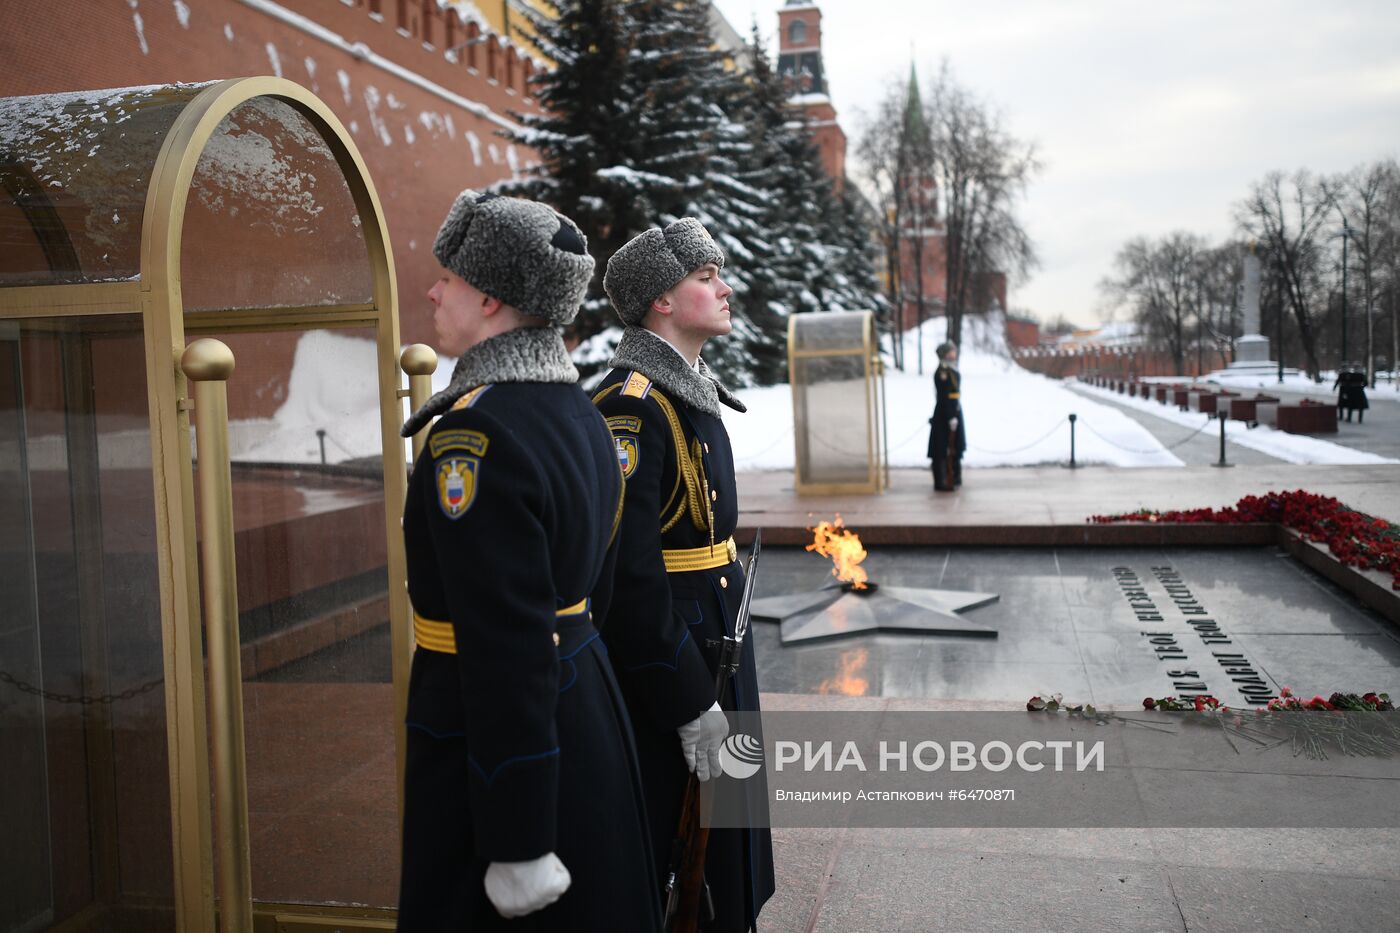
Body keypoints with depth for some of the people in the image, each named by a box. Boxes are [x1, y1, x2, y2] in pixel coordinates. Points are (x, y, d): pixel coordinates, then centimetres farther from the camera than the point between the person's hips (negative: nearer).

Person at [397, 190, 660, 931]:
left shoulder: (474, 437, -23)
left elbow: (506, 651, -26)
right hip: (590, 714, 9)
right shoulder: (579, 412, 5)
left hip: (499, 740, -9)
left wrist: (518, 845, -20)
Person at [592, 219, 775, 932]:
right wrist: (692, 705, -23)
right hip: (662, 658, -10)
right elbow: (630, 572, -26)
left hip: (713, 644, 10)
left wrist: (717, 679, 19)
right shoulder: (631, 406, -21)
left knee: (724, 839, 22)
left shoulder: (691, 394, 10)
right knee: (660, 845, 7)